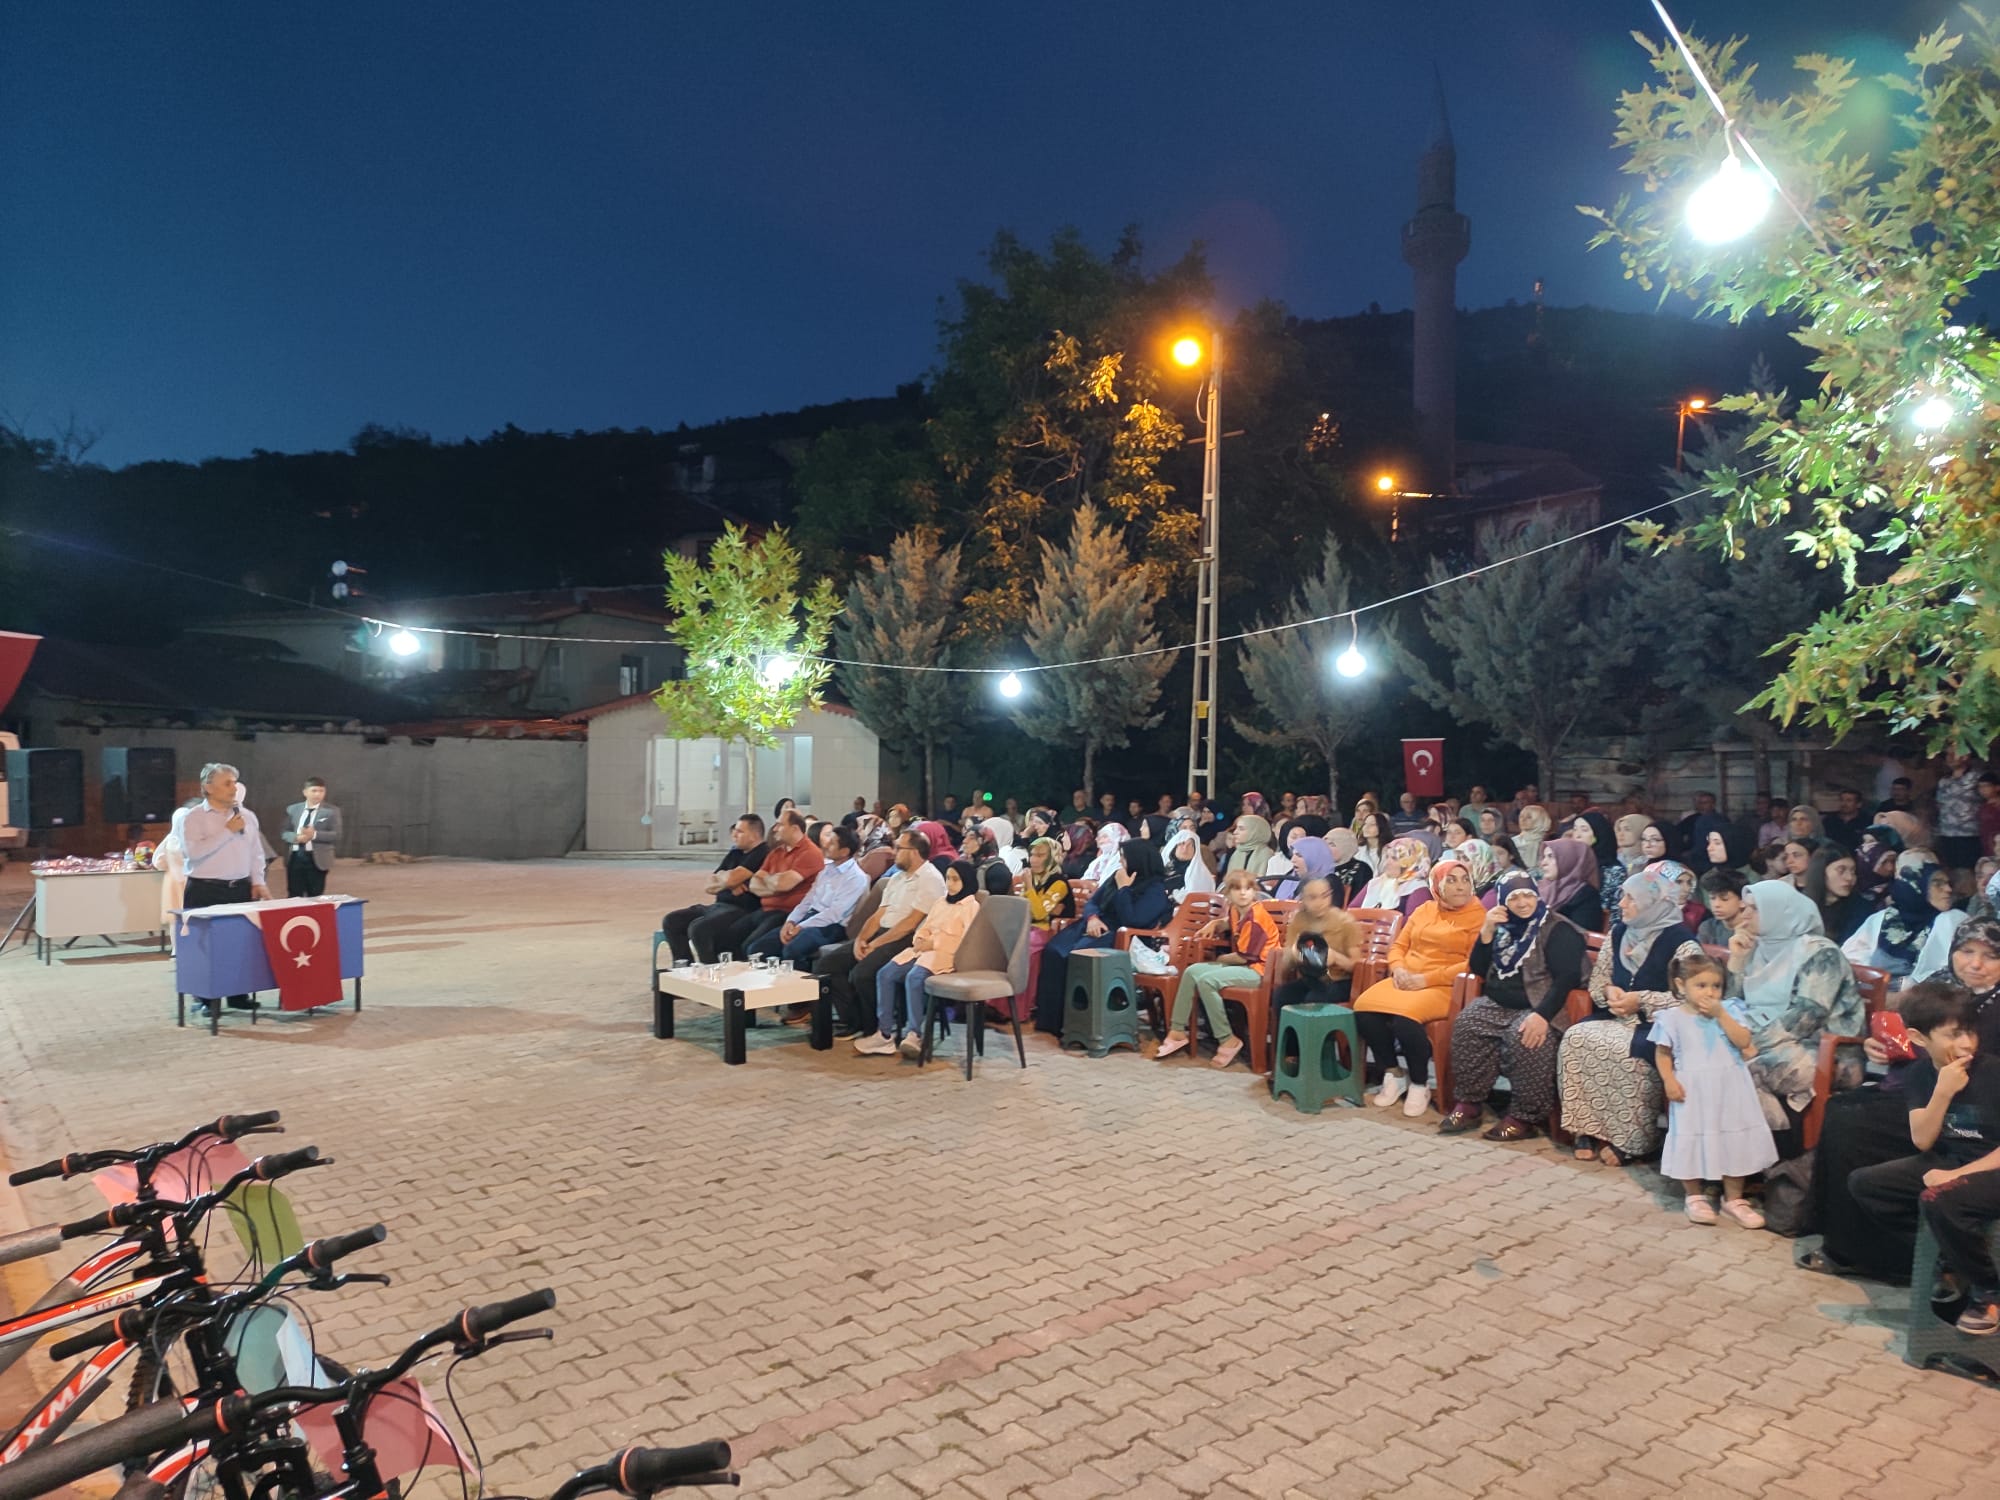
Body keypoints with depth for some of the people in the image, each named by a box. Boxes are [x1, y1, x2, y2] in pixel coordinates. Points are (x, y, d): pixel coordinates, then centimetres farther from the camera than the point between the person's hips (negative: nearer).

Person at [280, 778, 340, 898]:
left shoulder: (331, 811, 0)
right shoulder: (292, 809, 11)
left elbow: (336, 836, -8)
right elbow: (285, 833, 9)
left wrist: (314, 834, -21)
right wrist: (296, 837, -13)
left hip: (317, 859, -3)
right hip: (295, 858, 3)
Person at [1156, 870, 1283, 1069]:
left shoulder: (1256, 918, -20)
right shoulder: (1235, 911, 7)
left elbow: (1242, 956, -20)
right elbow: (1228, 924, 34)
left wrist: (1219, 959, -3)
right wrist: (1214, 924, 12)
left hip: (1258, 969, -10)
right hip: (1241, 964, 10)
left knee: (1206, 980, -27)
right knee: (1191, 972, -1)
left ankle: (1227, 1040, -19)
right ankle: (1177, 1031, 0)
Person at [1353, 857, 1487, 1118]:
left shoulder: (1478, 916, -1)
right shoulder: (1423, 910, 18)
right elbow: (1399, 946, 19)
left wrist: (1426, 979, -16)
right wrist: (1398, 969, -5)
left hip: (1444, 987, -6)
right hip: (1407, 981, 6)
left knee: (1404, 1017, -34)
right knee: (1364, 1007, -22)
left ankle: (1419, 1086, -10)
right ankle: (1393, 1073, -2)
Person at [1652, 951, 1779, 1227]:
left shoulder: (1730, 1010, 1)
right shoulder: (1672, 1018, -5)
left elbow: (1744, 1042, -11)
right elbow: (1663, 1053, 1)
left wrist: (1720, 1014, -17)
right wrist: (1669, 1080, -12)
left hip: (1729, 1090, 2)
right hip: (1692, 1093, -2)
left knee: (1734, 1141, 9)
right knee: (1692, 1142, 4)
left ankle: (1733, 1199, 26)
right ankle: (1695, 1198, 23)